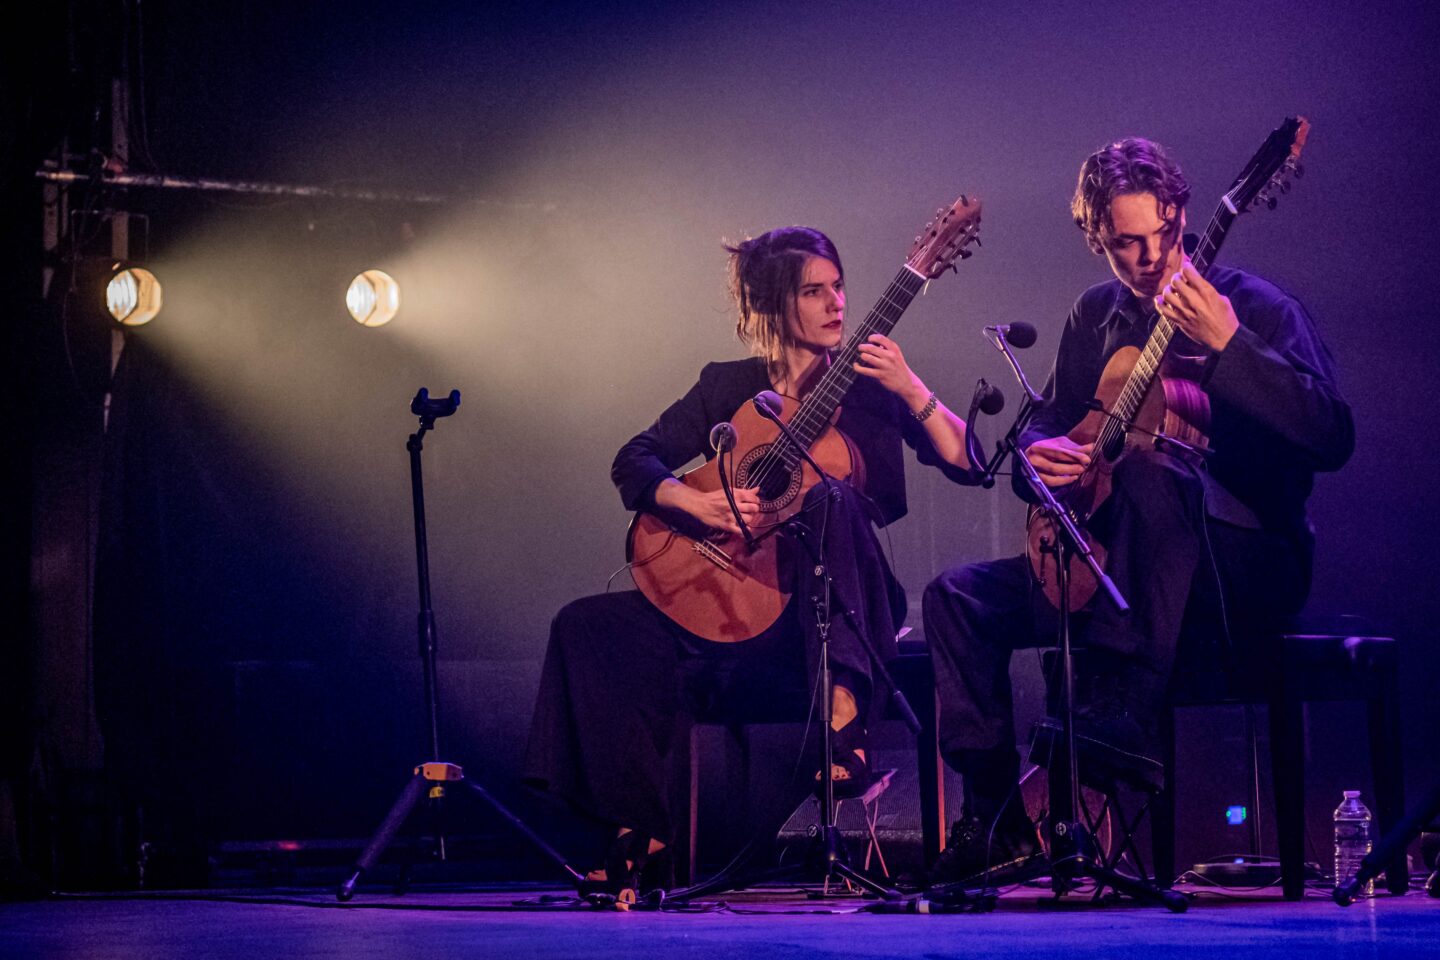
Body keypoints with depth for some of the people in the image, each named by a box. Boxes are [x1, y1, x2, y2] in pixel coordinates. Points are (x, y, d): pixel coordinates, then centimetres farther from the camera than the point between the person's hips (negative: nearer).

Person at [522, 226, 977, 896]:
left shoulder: (869, 386, 6)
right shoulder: (728, 387, 12)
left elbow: (966, 465, -5)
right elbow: (633, 463, 5)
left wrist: (910, 390, -18)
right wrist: (697, 502, -13)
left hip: (836, 610, -3)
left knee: (832, 497, -34)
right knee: (587, 628, -14)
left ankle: (843, 708, -42)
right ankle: (641, 832, -17)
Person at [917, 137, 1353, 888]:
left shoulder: (1258, 309, -8)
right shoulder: (1096, 316, 11)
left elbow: (1332, 440, -21)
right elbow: (1047, 425, 21)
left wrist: (1228, 346, -31)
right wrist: (1038, 454, -5)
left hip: (1252, 562, -6)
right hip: (1114, 564, 6)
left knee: (1145, 465, -36)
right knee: (959, 597, -8)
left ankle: (1125, 713, -44)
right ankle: (997, 818, -7)